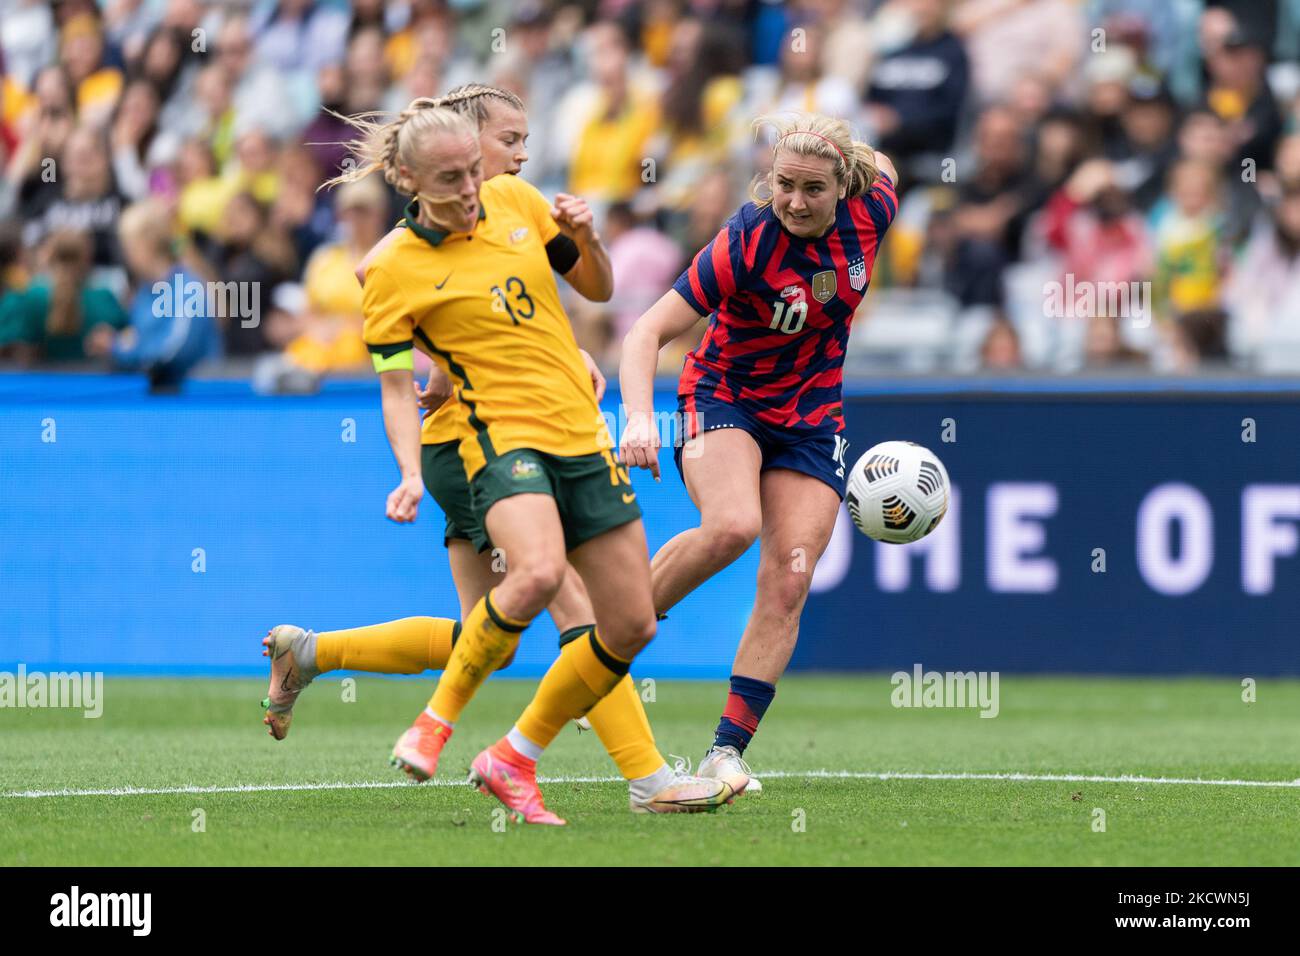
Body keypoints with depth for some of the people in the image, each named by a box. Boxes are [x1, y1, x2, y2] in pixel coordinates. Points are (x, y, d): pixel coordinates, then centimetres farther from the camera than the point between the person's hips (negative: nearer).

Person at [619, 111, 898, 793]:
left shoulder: (869, 213, -14)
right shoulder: (746, 242, -26)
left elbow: (880, 166, 13)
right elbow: (649, 331, -26)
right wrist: (639, 418, -42)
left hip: (811, 417, 4)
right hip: (723, 398, -4)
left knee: (786, 586, -8)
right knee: (732, 526, -34)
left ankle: (726, 751, -3)